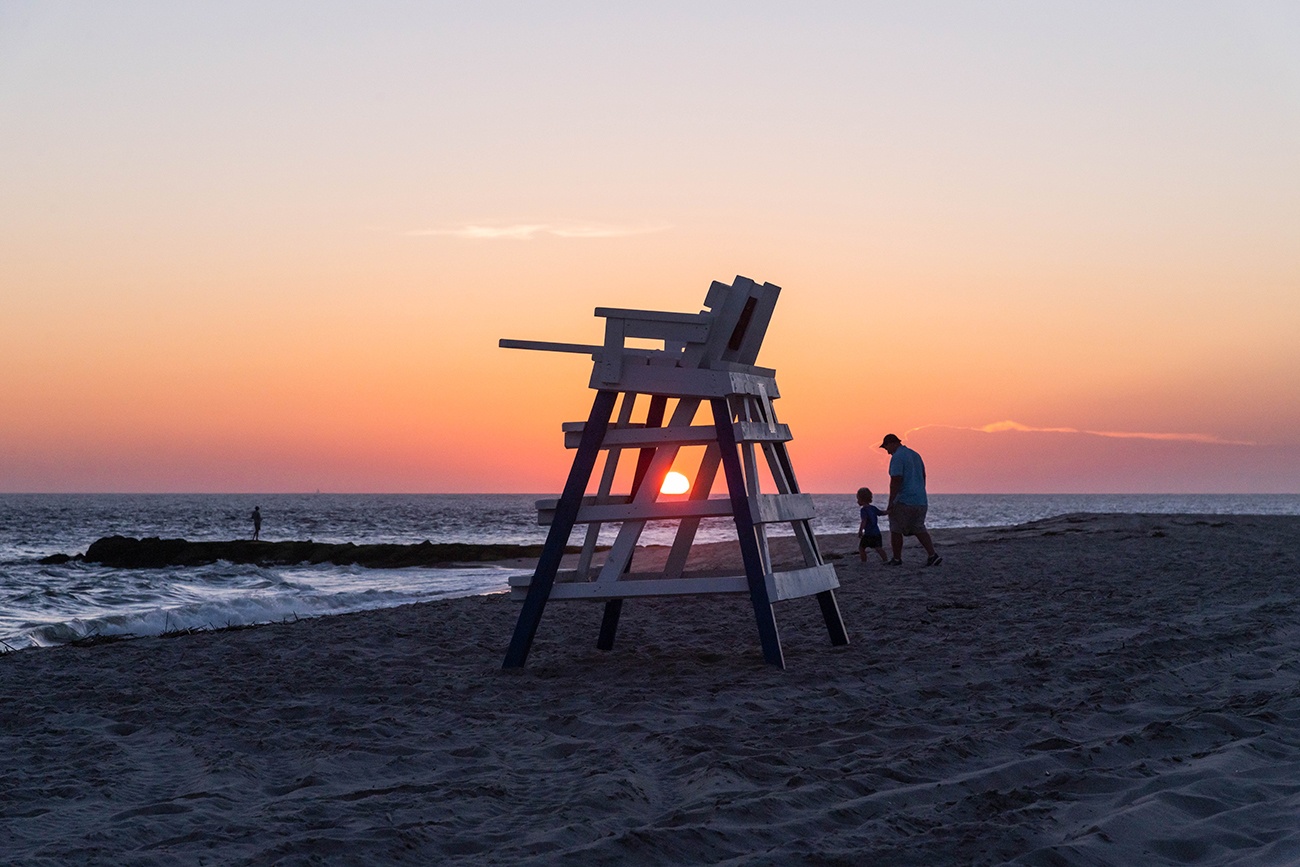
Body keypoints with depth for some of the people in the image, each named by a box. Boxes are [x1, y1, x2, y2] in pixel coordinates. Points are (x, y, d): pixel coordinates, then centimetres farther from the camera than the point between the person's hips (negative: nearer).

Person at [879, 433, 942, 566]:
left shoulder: (897, 457, -13)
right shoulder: (915, 455, 16)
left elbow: (896, 481, -20)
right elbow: (923, 477, 21)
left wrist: (891, 502, -19)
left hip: (903, 501, -8)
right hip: (920, 500, 8)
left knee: (896, 530, 4)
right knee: (919, 529, 13)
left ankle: (897, 559, 9)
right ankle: (933, 555, 0)